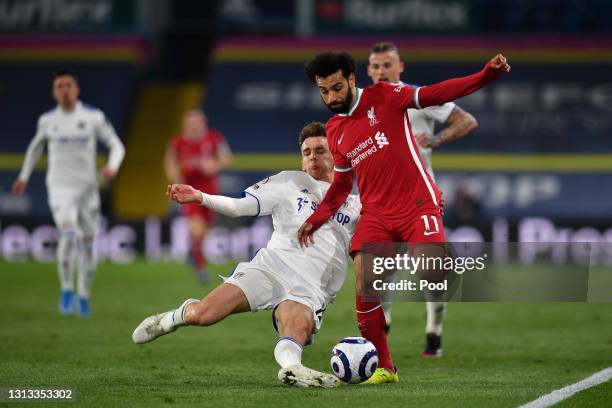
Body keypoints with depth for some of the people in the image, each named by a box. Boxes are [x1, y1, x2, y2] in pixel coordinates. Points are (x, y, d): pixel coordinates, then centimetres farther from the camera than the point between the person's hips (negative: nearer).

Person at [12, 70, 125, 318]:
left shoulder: (93, 117, -1)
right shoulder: (47, 120, 4)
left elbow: (116, 146, 2)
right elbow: (36, 146, 24)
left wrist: (113, 166, -18)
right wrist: (24, 176, 23)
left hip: (87, 187, 1)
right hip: (60, 187, -1)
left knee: (87, 243, 7)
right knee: (68, 234, -24)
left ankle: (84, 296, 25)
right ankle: (66, 290, -11)